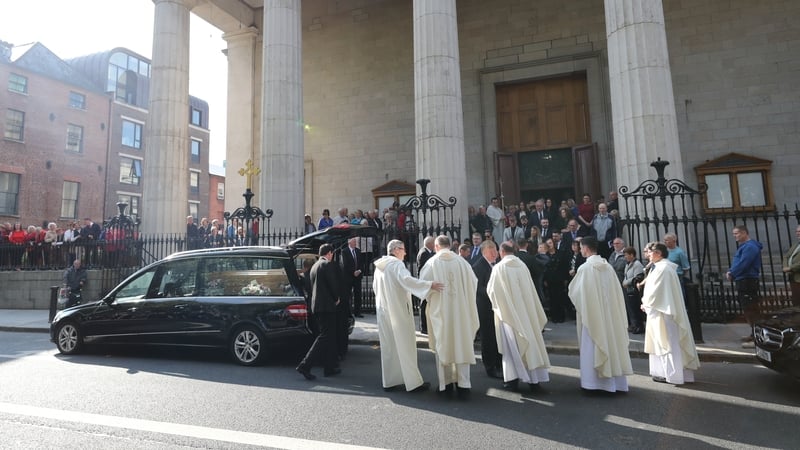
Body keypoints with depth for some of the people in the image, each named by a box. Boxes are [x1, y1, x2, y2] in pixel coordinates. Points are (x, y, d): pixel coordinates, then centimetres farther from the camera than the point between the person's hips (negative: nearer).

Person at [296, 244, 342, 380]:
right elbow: (333, 284, -14)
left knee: (329, 336, 15)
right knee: (325, 336, -7)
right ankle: (305, 365, -12)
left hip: (316, 305, 10)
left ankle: (330, 367, 20)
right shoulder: (328, 264, -10)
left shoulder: (314, 266, 17)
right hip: (326, 306, -10)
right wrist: (337, 298, 4)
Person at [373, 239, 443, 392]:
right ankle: (413, 382, 5)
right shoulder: (396, 264, -15)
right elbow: (406, 279, -32)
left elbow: (375, 287, 18)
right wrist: (430, 284, -36)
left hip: (383, 310, 8)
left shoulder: (379, 266, 9)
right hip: (398, 310, -8)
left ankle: (389, 381, 18)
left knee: (388, 346, 13)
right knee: (405, 345, -1)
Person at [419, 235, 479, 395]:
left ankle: (446, 382, 18)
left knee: (443, 345, 11)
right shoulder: (461, 261, -3)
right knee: (462, 345, 10)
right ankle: (463, 383, 11)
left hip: (440, 310, -1)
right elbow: (473, 282, 0)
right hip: (460, 310, 1)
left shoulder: (432, 262, -7)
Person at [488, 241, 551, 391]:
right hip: (525, 310, 4)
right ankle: (534, 377, 17)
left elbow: (491, 290, -3)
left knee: (511, 344, 4)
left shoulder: (499, 267, -11)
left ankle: (513, 379, 7)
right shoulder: (522, 265, 0)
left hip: (507, 311, -3)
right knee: (530, 341, 11)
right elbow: (530, 289, 7)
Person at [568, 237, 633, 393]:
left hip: (592, 314, -6)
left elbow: (574, 291, -7)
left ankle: (595, 380, 8)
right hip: (610, 313, 6)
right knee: (611, 342, 13)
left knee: (593, 346, 3)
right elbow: (617, 291, 6)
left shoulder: (585, 268, -14)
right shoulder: (608, 266, 2)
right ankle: (615, 380, 22)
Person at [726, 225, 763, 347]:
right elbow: (737, 263, 20)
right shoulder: (743, 246, 19)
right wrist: (730, 271, 2)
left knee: (751, 310, -9)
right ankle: (754, 334, 28)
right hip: (743, 281, 11)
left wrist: (731, 274, -11)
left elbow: (742, 264, -22)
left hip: (748, 282, -11)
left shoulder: (749, 246, -15)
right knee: (748, 310, 17)